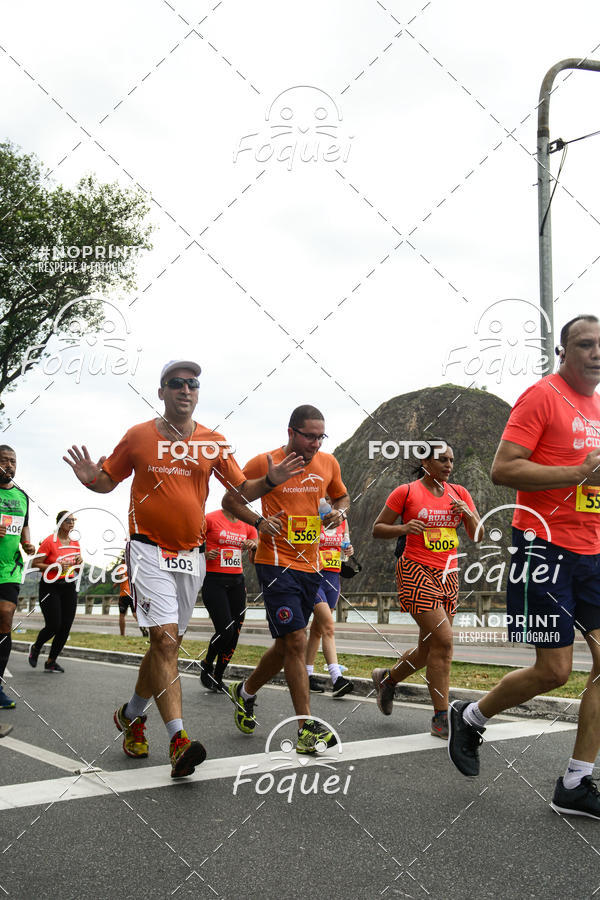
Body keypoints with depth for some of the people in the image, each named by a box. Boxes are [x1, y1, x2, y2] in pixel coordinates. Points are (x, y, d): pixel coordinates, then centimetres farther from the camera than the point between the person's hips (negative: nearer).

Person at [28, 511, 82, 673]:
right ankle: (35, 648, 22)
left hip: (69, 587, 6)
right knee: (54, 625, -9)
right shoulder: (50, 541, -9)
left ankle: (51, 661, 14)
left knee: (65, 627, 0)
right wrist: (56, 566, -21)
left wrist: (79, 563, -2)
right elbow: (35, 564, -12)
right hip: (50, 587, -6)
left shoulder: (75, 543, 10)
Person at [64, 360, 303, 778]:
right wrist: (91, 478, -14)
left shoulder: (214, 443, 6)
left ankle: (132, 714, 34)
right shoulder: (139, 436, 1)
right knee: (165, 637, -17)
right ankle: (178, 739, -17)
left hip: (192, 554, 4)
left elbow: (242, 489, 9)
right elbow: (109, 481, 9)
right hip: (149, 550, -3)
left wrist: (270, 481, -10)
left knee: (168, 642, 12)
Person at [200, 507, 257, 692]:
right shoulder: (211, 519, -6)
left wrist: (253, 545, -6)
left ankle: (218, 677, 20)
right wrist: (205, 554, -14)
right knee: (225, 630, -13)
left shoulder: (247, 524, 10)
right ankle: (207, 665, 16)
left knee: (234, 633, 3)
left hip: (237, 581, 5)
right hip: (214, 581, -5)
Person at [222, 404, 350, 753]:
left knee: (286, 645, 14)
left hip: (310, 566, 6)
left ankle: (245, 692, 39)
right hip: (277, 563, -6)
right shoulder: (265, 463, -7)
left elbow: (342, 497, 24)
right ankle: (308, 728, -5)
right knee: (296, 641, -12)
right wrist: (258, 521, -15)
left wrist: (339, 511, 1)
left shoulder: (329, 463, 7)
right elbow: (230, 499, 1)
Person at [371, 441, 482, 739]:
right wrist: (403, 528, -18)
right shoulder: (406, 492, -3)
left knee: (430, 648, 10)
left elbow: (478, 536, 11)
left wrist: (468, 514, -8)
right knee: (443, 639, -17)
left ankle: (387, 678, 38)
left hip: (448, 577, 6)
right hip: (416, 572, -6)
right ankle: (441, 719, -6)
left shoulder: (459, 493, 11)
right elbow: (377, 529, 0)